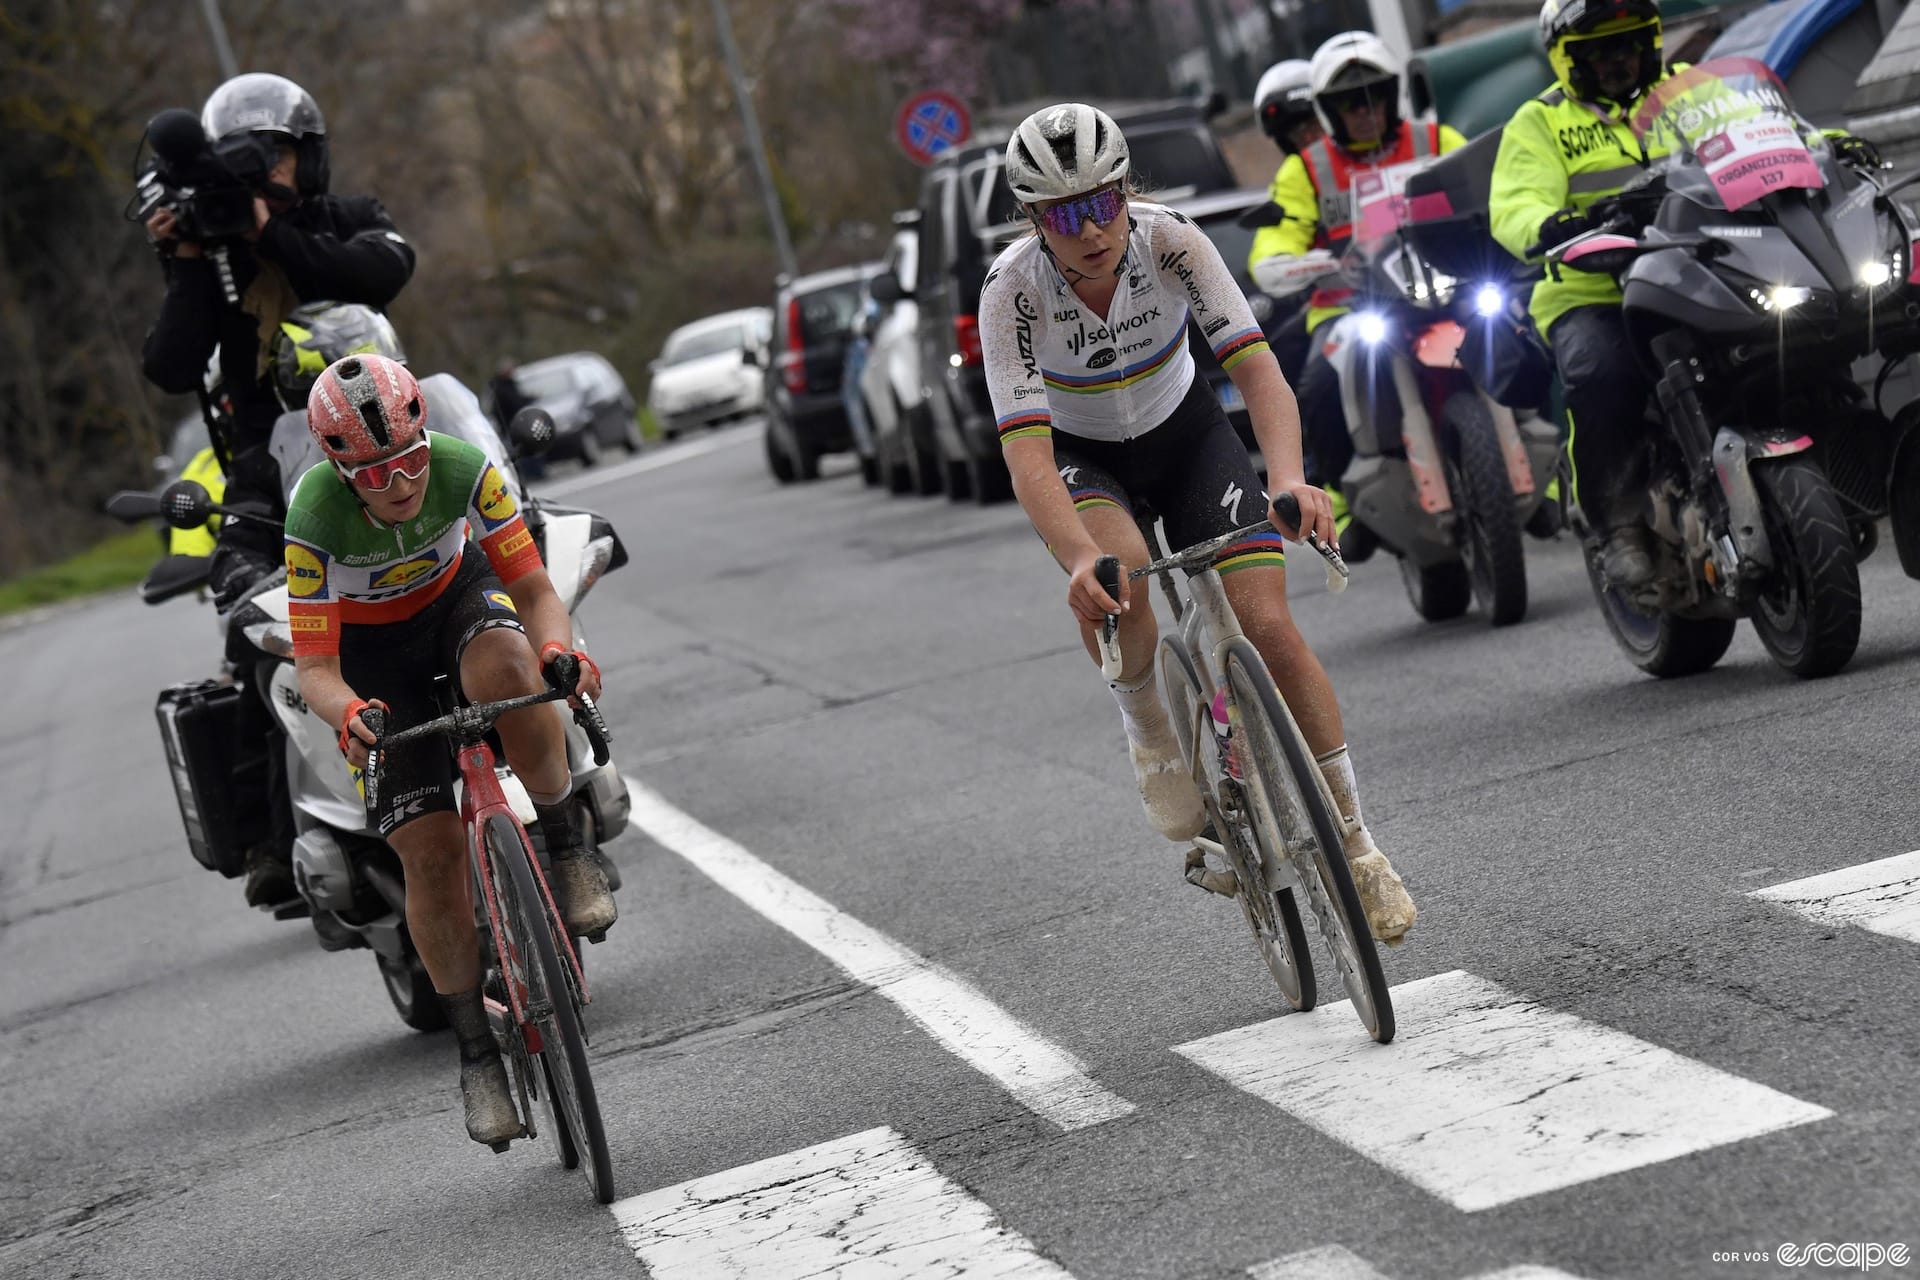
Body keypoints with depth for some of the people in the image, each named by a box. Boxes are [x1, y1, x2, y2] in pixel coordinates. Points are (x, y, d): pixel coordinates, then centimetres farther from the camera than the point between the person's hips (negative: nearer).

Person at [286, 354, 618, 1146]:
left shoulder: (464, 470, -28)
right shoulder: (316, 517, -32)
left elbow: (531, 588, -20)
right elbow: (315, 667, -29)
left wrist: (559, 648, -42)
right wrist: (346, 713, -52)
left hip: (455, 595, 1)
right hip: (368, 648, -1)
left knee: (504, 666, -39)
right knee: (431, 849, -11)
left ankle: (562, 850, -18)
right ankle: (477, 1052, 1)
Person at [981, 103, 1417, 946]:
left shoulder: (1169, 241, -27)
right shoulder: (1014, 289, -30)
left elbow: (1257, 369, -34)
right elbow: (1026, 453, -38)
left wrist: (1287, 476, -53)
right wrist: (1080, 560, -56)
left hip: (1182, 433, 1)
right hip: (1077, 454, -1)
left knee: (1270, 628, -14)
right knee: (1119, 576, -35)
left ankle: (1355, 845, 2)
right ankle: (1152, 740, -6)